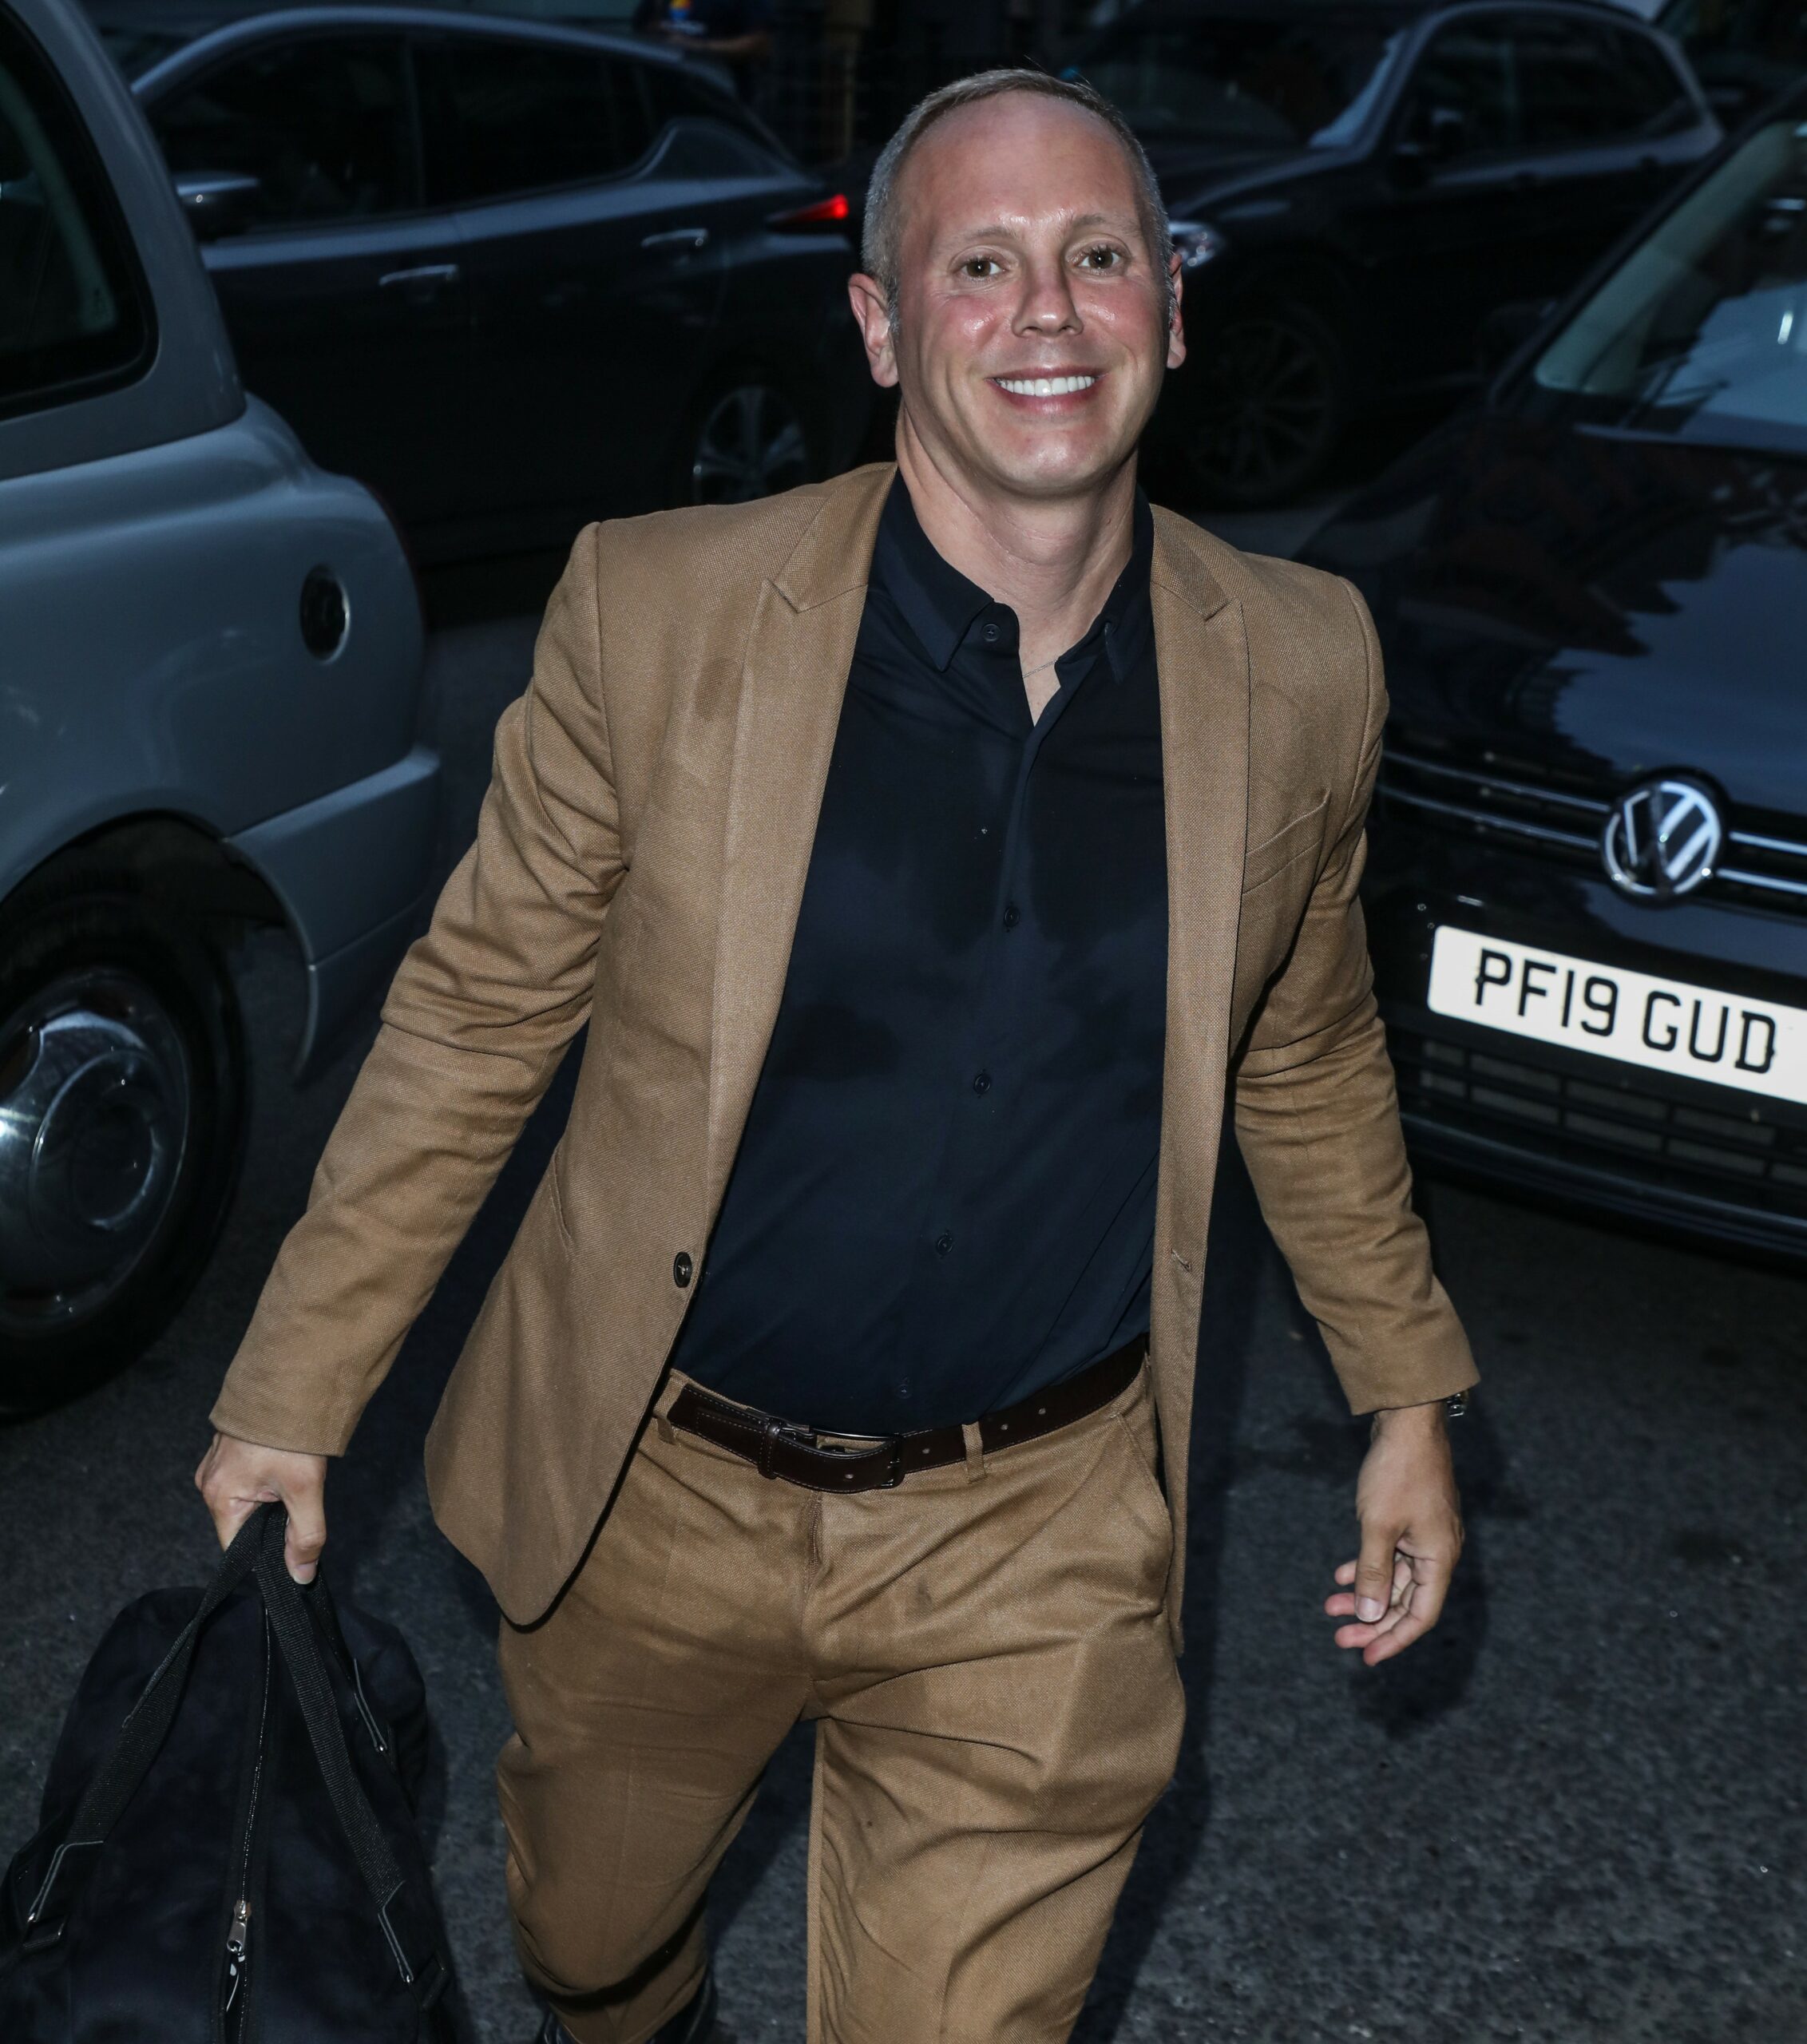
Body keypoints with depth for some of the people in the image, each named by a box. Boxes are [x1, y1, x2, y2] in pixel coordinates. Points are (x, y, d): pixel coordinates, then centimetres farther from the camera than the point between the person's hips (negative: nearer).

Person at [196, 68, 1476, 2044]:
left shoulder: (1299, 668, -7)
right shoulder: (656, 609, -14)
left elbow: (1306, 1051, 8)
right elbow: (473, 1013, -6)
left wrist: (1407, 1394, 12)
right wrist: (291, 1396, -3)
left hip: (1035, 1540, 0)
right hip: (658, 1499, 1)